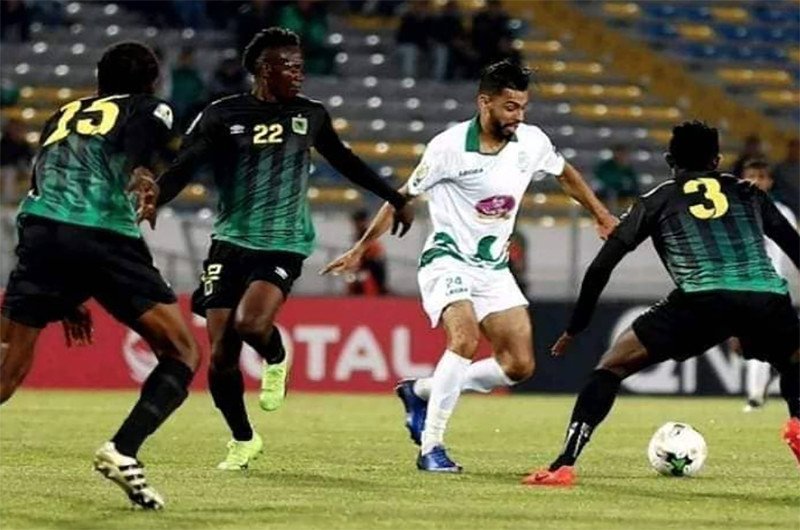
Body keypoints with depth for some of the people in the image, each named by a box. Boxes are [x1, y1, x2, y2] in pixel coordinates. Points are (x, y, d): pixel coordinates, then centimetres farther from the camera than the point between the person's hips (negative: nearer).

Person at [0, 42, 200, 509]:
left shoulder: (64, 115, 33)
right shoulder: (150, 109, 20)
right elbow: (138, 141, -5)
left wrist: (65, 298, 38)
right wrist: (142, 176, -18)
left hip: (40, 229, 4)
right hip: (106, 238, -4)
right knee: (183, 355, 8)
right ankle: (123, 450, -11)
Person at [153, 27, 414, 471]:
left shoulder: (310, 115, 7)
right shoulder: (222, 116, -3)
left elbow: (345, 162, 23)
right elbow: (180, 170, -8)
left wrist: (395, 199, 32)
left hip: (283, 246, 0)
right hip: (231, 243, 0)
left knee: (250, 324, -27)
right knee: (220, 355, -4)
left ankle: (276, 360, 9)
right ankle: (243, 441, 19)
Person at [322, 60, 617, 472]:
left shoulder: (532, 142, -4)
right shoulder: (450, 146, -17)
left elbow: (565, 174, 19)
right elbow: (403, 196, -5)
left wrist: (601, 215, 22)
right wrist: (360, 250, -2)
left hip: (494, 268, 6)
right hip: (448, 260, -6)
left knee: (520, 366, -2)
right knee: (465, 338, -31)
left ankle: (421, 392, 15)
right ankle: (431, 447, -23)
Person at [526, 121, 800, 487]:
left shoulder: (657, 201, 23)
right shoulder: (749, 194, 29)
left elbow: (601, 265, 20)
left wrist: (575, 329, 29)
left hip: (702, 300, -2)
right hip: (767, 297, 2)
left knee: (612, 366, 11)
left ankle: (563, 466, -2)